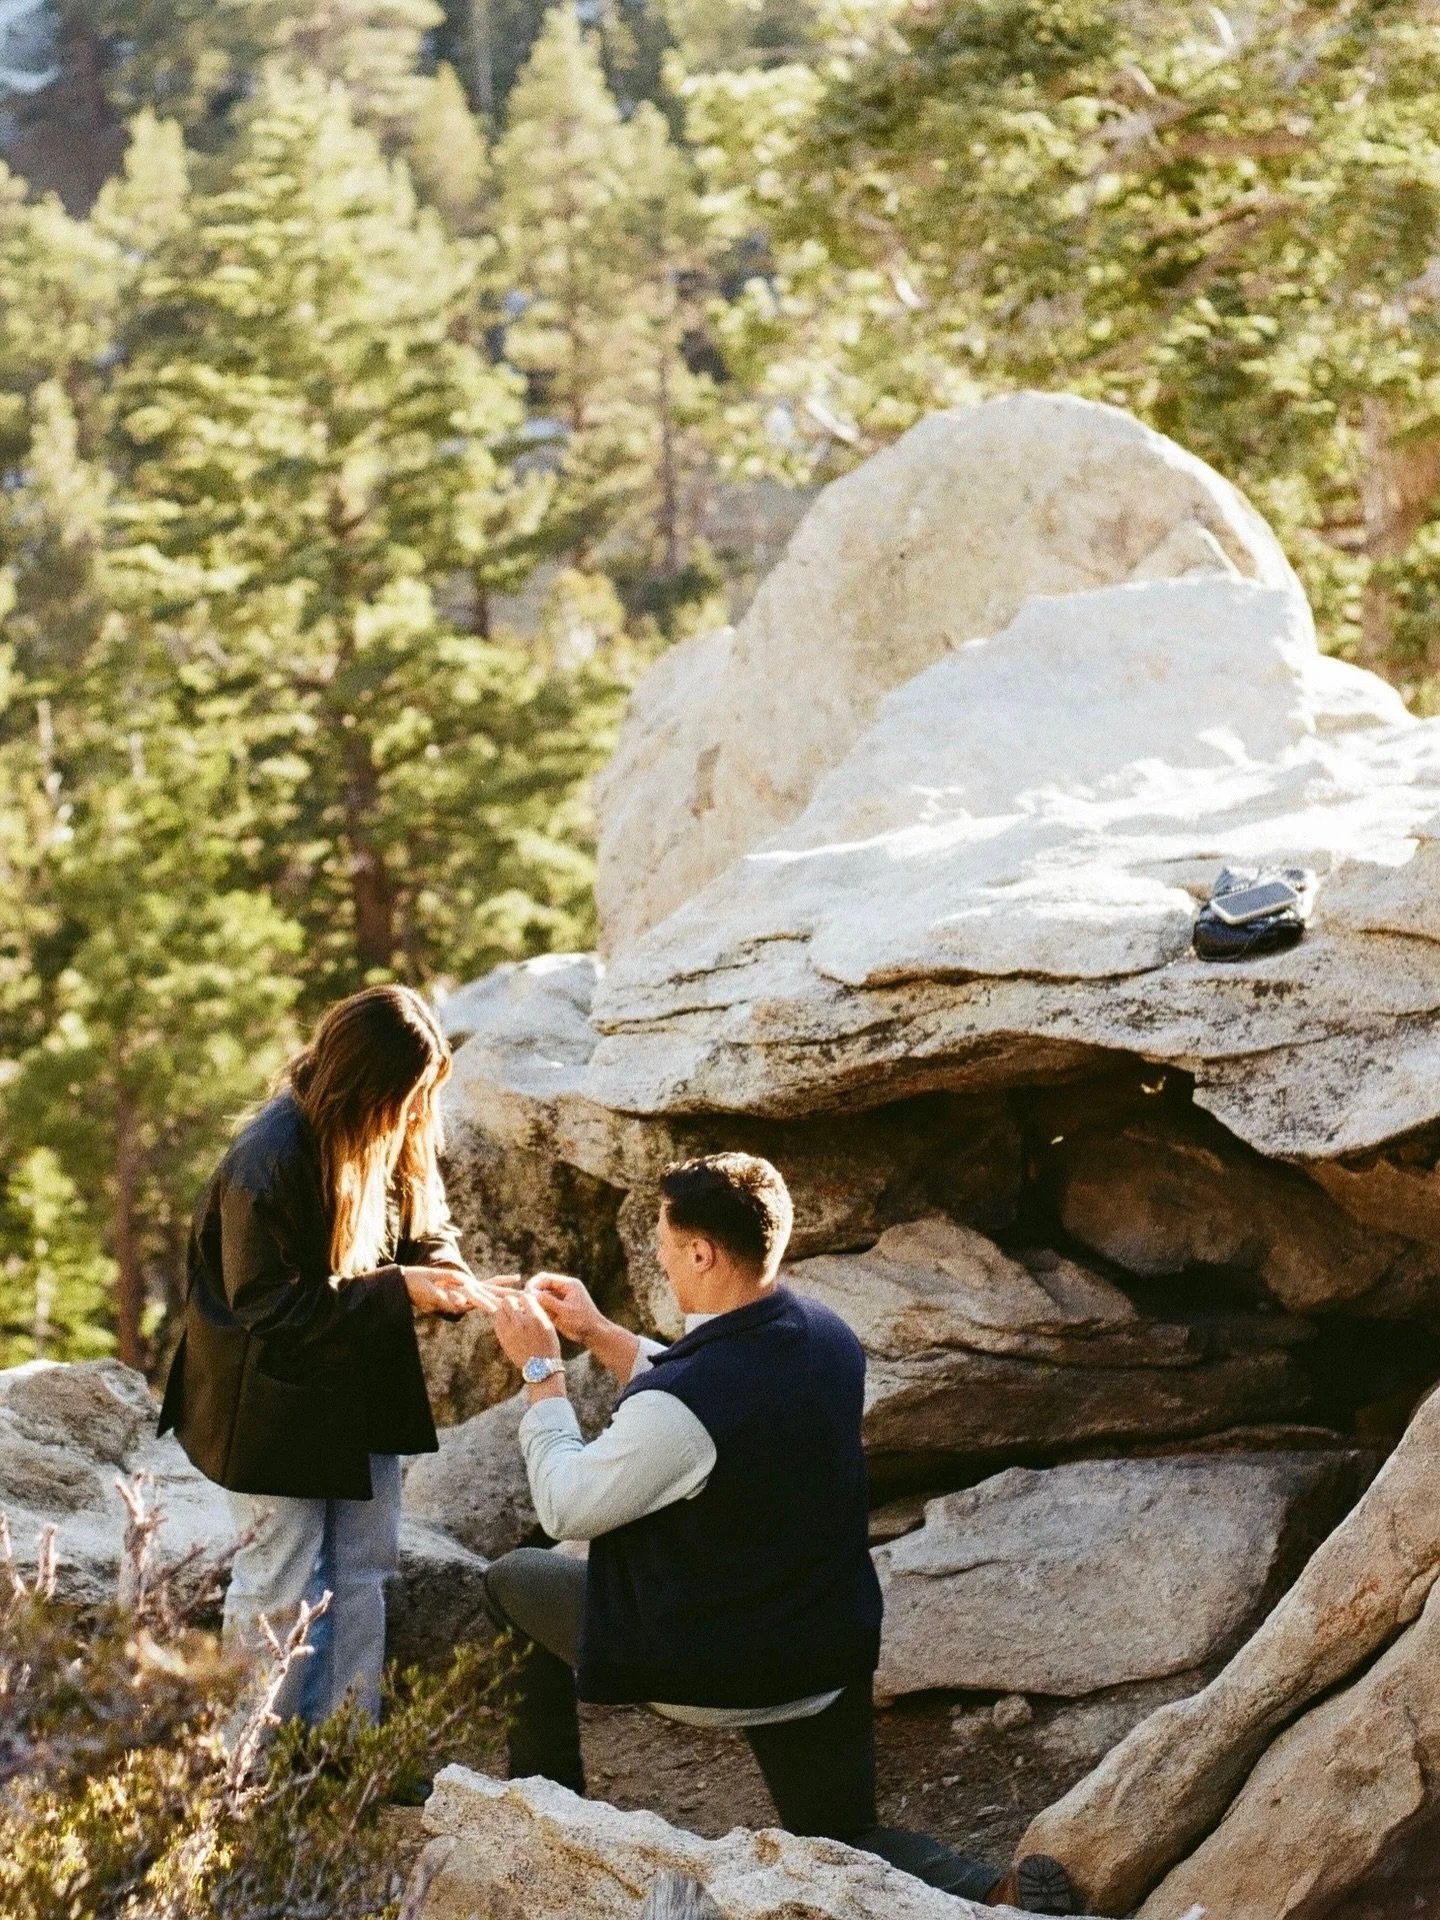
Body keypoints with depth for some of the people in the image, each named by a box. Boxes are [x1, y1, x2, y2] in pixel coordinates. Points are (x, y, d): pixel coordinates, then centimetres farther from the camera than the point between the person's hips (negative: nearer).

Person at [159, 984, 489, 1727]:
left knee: (361, 1575, 11)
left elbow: (429, 1233, 9)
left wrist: (452, 1279, -15)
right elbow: (268, 1303, -24)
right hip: (278, 1403, -7)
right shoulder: (270, 1158, -26)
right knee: (279, 1585, 0)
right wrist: (397, 1290, -27)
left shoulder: (397, 1138, -5)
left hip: (362, 1393, 7)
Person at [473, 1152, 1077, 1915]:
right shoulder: (828, 1338, -6)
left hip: (706, 1668, -6)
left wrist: (541, 1369, -3)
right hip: (830, 1654, 6)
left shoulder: (683, 1402, -30)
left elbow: (566, 1507, -14)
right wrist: (598, 1334, 14)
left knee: (515, 1580, 18)